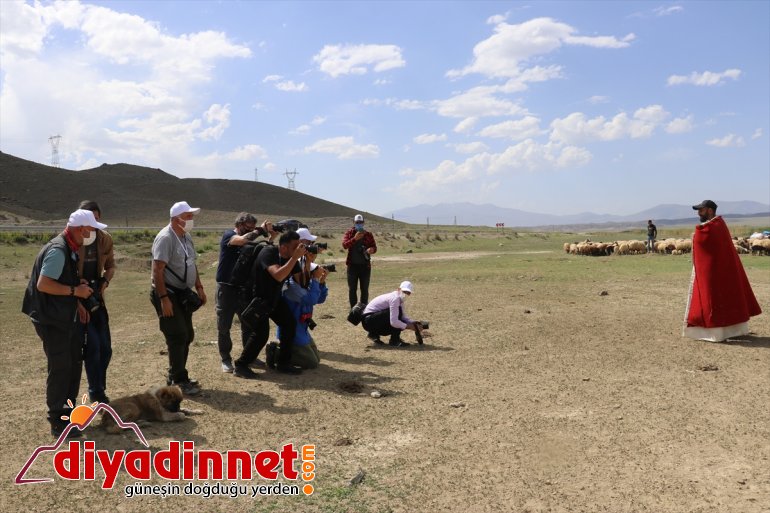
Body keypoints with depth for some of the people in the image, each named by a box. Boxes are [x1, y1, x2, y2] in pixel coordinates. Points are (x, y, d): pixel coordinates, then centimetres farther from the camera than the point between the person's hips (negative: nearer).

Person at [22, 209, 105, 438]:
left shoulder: (69, 248, 10)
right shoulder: (58, 250, -21)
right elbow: (43, 284, -27)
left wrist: (76, 302, 12)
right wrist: (75, 291, -21)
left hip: (63, 317, 10)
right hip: (50, 319, -10)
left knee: (74, 360, 18)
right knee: (60, 367, -4)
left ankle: (68, 408, 32)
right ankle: (58, 422, 6)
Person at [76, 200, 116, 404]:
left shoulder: (105, 239, 0)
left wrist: (105, 282, -4)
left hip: (96, 297, 5)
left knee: (105, 348, 6)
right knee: (92, 345, -10)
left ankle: (98, 389, 23)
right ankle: (96, 391, 7)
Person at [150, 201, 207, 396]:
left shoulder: (186, 237, 11)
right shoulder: (165, 238, -18)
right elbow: (157, 270, -23)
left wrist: (199, 287, 12)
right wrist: (164, 298, -27)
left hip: (183, 295, 9)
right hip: (169, 295, -9)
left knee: (186, 336, 13)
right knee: (177, 338, -8)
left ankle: (176, 377, 25)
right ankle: (179, 382, 1)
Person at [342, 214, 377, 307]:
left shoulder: (368, 234, 6)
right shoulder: (349, 233, 3)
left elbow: (374, 247, 3)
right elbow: (344, 245, -12)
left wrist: (372, 249, -20)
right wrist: (355, 239, -26)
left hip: (365, 265, 1)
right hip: (353, 265, 0)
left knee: (364, 289, 6)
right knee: (352, 289, 4)